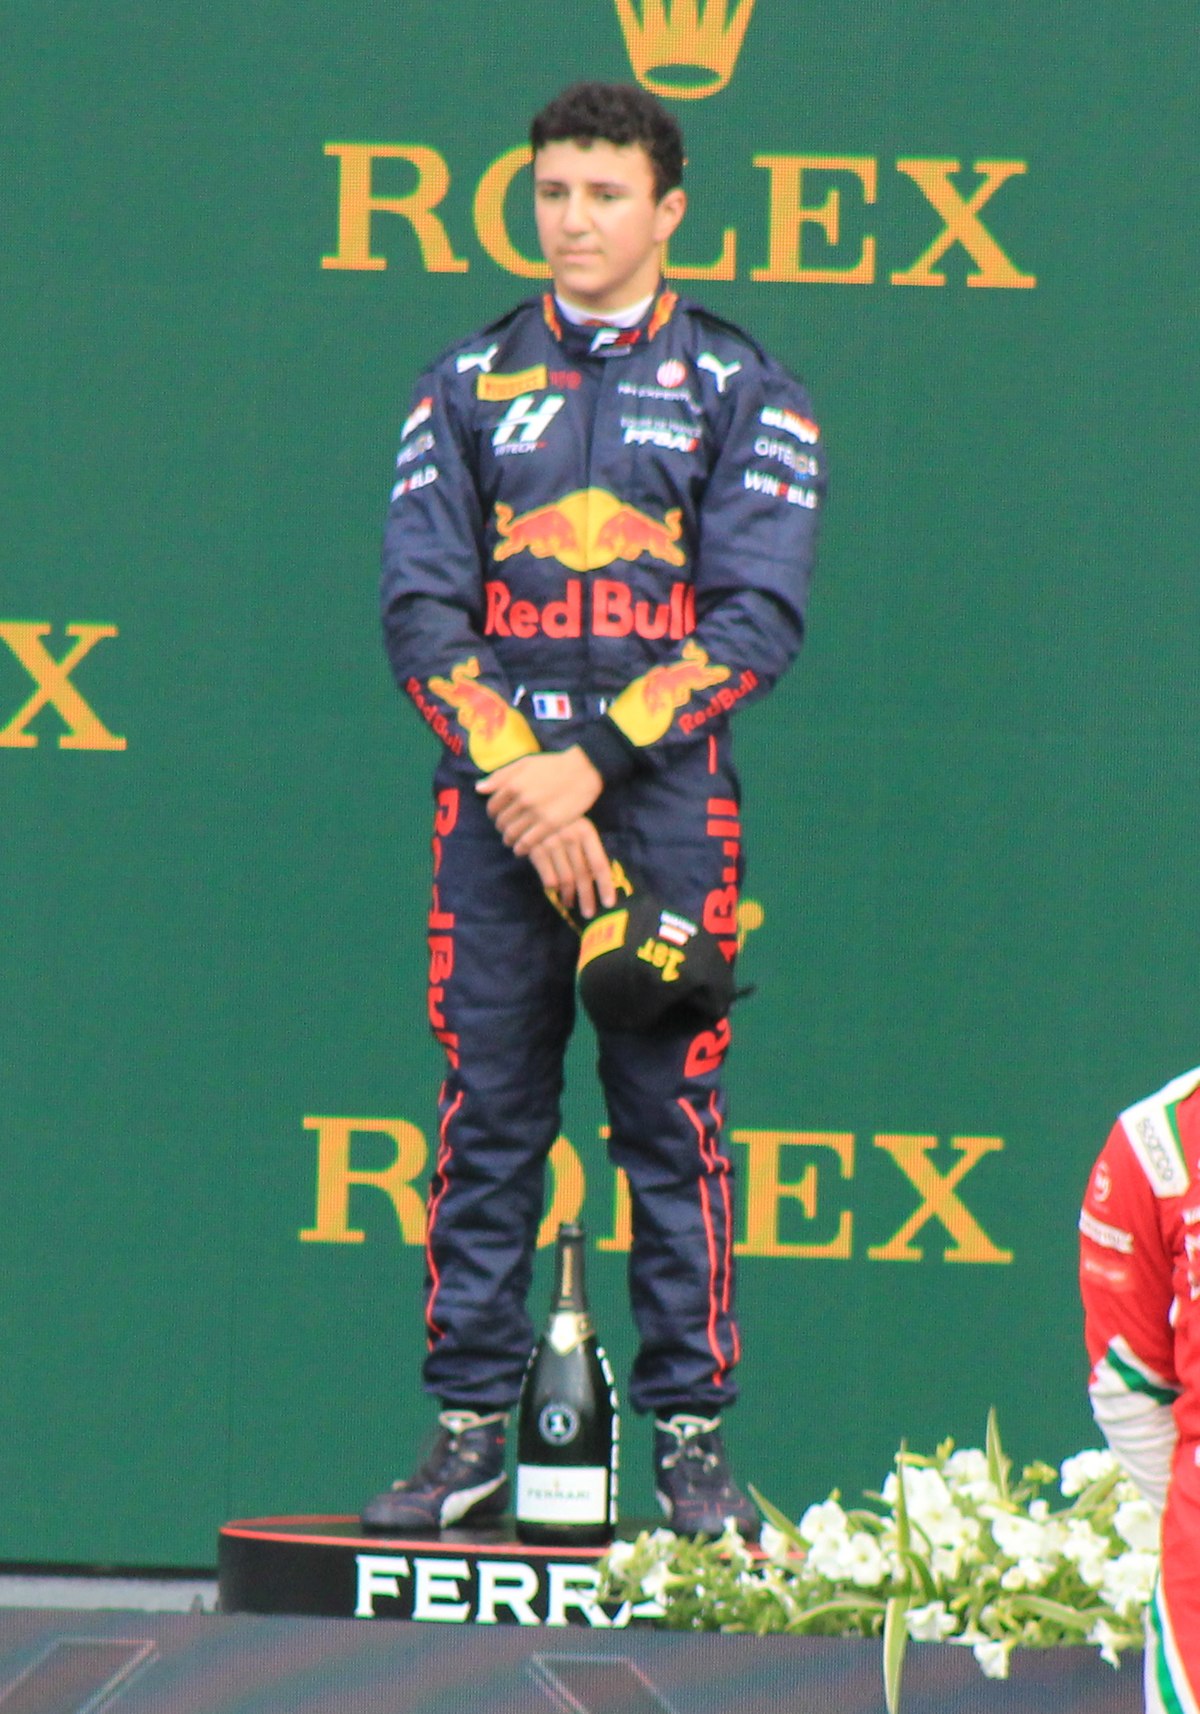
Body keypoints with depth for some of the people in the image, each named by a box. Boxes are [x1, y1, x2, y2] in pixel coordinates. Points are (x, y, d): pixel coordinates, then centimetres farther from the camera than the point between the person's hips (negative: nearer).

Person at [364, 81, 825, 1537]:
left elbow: (757, 620, -3)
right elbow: (421, 607, 5)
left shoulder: (738, 394, 6)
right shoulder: (467, 387, 13)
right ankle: (469, 1435, 5)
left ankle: (690, 1437, 1)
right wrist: (513, 775, -10)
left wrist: (591, 761, -13)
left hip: (665, 810, -2)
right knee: (485, 1127, 1)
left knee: (673, 1123, -3)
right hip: (492, 805, 2)